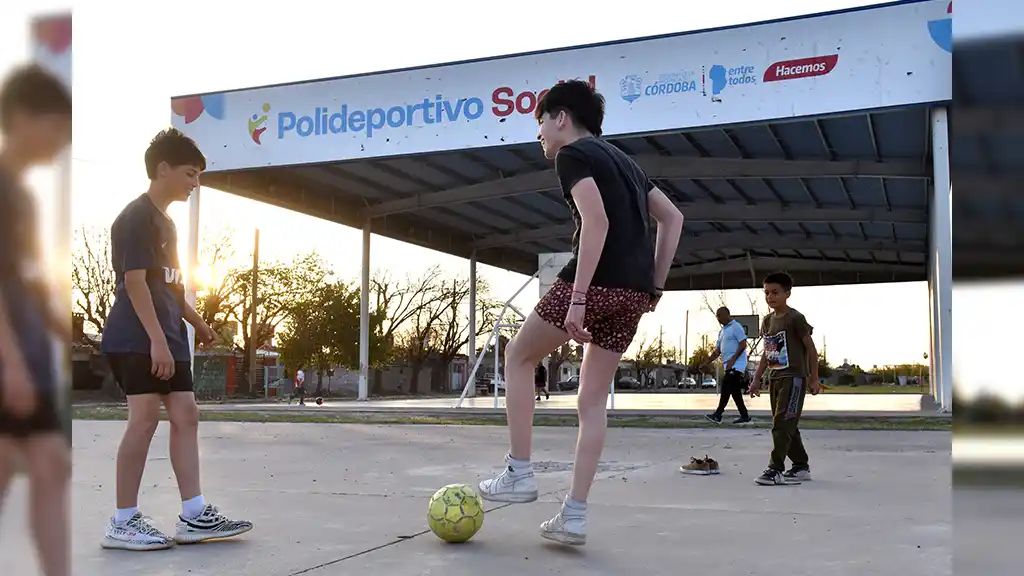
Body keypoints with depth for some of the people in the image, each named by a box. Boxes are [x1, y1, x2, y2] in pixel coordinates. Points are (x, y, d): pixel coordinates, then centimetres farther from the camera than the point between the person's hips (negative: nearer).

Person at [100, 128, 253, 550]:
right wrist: (157, 338, -24)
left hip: (168, 338, 10)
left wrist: (195, 322, 25)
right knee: (145, 417, -10)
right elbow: (135, 280, -18)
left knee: (186, 415, 5)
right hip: (137, 338, -10)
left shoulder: (166, 222, 20)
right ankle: (123, 522, -2)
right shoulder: (136, 217, -10)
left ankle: (194, 516, 7)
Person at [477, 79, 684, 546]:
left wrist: (577, 297, -22)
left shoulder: (572, 154, -1)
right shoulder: (620, 159, 25)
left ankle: (519, 473, 11)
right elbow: (672, 218, 20)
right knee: (593, 399, 12)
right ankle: (574, 515, 10)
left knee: (518, 356, 13)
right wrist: (654, 284, 17)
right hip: (634, 292, 8)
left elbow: (597, 220, -18)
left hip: (597, 281, -8)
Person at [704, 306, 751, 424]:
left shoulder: (736, 327, -7)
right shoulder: (722, 331, 20)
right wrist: (707, 363, 10)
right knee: (734, 391, 8)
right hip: (729, 365, 9)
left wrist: (733, 359, -23)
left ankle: (718, 415, -18)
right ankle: (744, 416, 13)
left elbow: (743, 344, -15)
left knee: (726, 388, -15)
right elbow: (717, 350, 21)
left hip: (736, 365, -9)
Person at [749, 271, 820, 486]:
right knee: (786, 426, 12)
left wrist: (814, 379, -9)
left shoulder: (795, 318, -11)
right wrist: (757, 378, 15)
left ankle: (776, 470, -12)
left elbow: (811, 348, -8)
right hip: (775, 378, 8)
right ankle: (801, 466, 23)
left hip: (794, 378, -8)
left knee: (782, 424, -12)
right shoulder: (767, 321, 11)